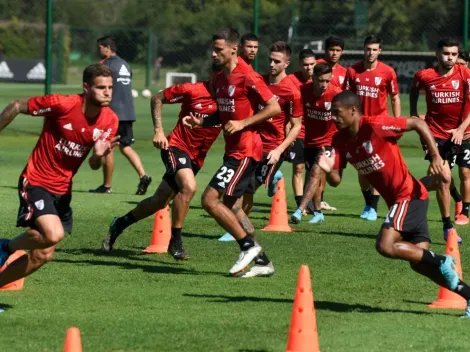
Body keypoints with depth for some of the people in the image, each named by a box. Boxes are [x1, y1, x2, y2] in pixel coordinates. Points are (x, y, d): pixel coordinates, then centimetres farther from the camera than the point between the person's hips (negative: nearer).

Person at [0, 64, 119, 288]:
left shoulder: (110, 121, -5)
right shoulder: (62, 105, -21)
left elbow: (94, 166, 4)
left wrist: (99, 156, -21)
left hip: (62, 190, 6)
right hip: (36, 182, -6)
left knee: (42, 256, 7)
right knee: (54, 234, -29)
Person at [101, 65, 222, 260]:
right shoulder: (192, 90, -14)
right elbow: (157, 98, 0)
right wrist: (158, 130, -8)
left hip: (197, 158, 5)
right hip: (176, 146, -5)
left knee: (160, 201, 12)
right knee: (189, 186, -31)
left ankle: (120, 224, 34)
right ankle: (175, 241, -18)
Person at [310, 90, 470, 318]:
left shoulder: (375, 126, -18)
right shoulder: (340, 141, 4)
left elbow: (418, 124, -14)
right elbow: (336, 180, 3)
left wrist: (436, 157, -18)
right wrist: (328, 170, -20)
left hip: (409, 195, -9)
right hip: (395, 200, 9)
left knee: (385, 246, -22)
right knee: (419, 262, 7)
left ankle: (442, 262, -8)